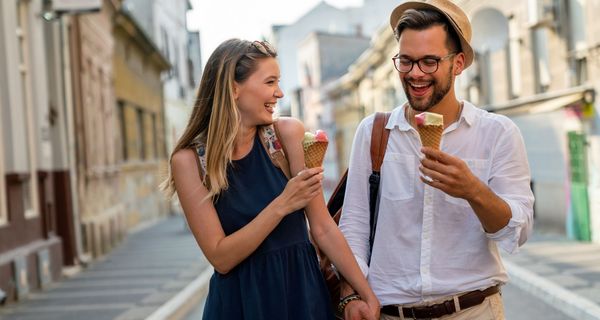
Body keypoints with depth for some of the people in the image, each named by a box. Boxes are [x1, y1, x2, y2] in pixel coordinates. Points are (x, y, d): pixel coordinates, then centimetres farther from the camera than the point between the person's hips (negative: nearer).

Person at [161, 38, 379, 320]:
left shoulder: (288, 133, -8)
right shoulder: (189, 159, -10)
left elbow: (322, 228, -5)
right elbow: (220, 258, -14)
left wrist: (368, 295, -7)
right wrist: (282, 205, -22)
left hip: (302, 290, 2)